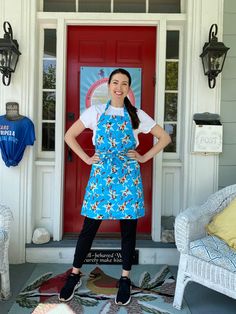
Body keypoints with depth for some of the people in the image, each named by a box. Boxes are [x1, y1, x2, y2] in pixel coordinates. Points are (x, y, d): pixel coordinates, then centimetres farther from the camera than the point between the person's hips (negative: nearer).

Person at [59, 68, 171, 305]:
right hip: (101, 174, 0)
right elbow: (69, 136, 7)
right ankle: (75, 275, 23)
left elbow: (164, 137, 8)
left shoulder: (137, 115, 4)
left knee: (128, 229, 7)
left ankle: (125, 279, 24)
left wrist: (144, 157, 0)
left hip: (127, 175, 1)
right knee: (89, 227, 5)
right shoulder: (95, 112, 3)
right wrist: (87, 158, 0)